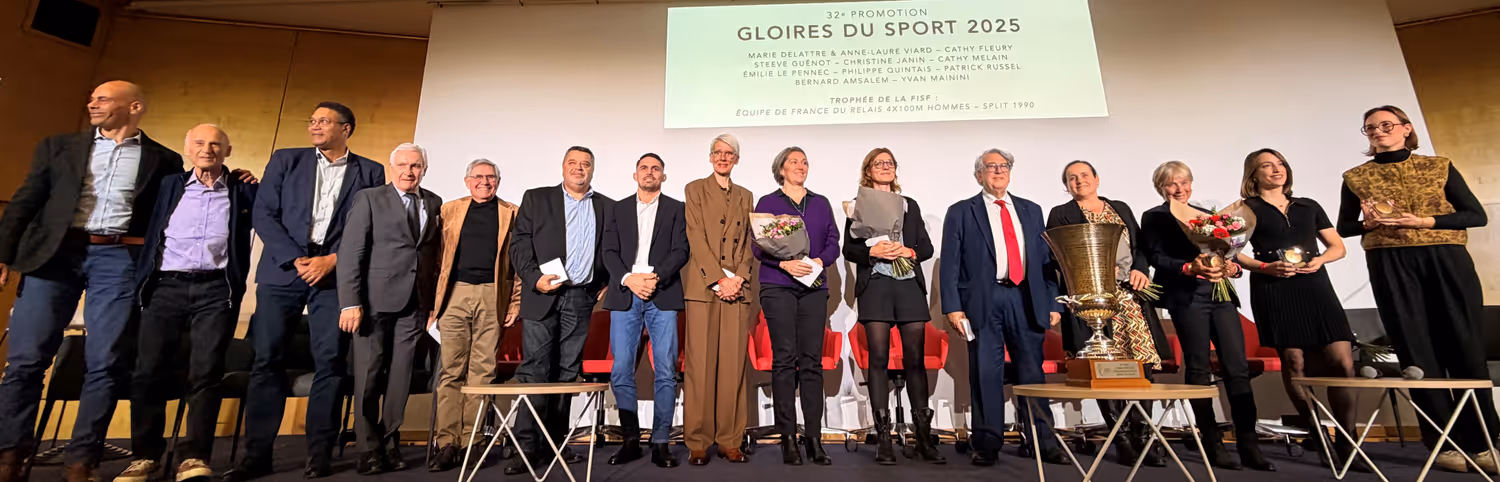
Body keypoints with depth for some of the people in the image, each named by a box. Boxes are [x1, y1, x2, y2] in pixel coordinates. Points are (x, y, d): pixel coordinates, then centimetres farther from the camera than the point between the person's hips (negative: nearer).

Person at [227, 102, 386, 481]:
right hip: (283, 270, 2)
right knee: (266, 360, 2)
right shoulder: (285, 160, 13)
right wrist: (295, 259, -7)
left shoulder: (370, 172, 8)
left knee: (330, 362, -2)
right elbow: (263, 213, 4)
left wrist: (331, 260, -9)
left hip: (335, 274, -2)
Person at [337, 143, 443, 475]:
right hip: (375, 300, -2)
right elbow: (351, 253, -4)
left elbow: (436, 254, 8)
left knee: (400, 377, 8)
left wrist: (434, 302, 2)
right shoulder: (369, 198, 2)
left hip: (415, 304, 3)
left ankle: (390, 444, 20)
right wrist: (351, 302, -10)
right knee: (368, 376, 3)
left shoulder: (434, 204, 10)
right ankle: (369, 449, 16)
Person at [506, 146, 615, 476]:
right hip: (543, 295, -2)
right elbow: (519, 243, 1)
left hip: (582, 298, 2)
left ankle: (556, 441, 16)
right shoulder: (536, 199, 9)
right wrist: (534, 277, -11)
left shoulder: (607, 207, 13)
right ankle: (527, 446, 4)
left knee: (567, 373, 7)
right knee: (535, 371, -3)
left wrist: (608, 284, 3)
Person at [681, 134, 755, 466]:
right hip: (703, 286, -3)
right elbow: (696, 239, -2)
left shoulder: (745, 196, 19)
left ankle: (730, 440, 10)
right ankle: (697, 442, 6)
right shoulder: (695, 190, 9)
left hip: (737, 288, 3)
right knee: (700, 364, -3)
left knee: (734, 364, 2)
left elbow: (747, 243, 11)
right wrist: (719, 279, -12)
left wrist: (738, 279, -6)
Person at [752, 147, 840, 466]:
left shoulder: (821, 203, 18)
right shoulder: (767, 203, 9)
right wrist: (784, 263, -14)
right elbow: (757, 245, 1)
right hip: (778, 287, -2)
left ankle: (814, 438, 5)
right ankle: (788, 438, 3)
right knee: (784, 359, -4)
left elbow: (833, 243, 12)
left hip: (814, 287, 3)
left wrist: (820, 261, -8)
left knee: (812, 361, 0)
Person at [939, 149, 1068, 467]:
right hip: (983, 301, -3)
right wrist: (952, 307, -9)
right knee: (985, 375, 1)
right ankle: (987, 444, 11)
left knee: (1033, 373, 8)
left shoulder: (1031, 211, 17)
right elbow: (950, 264, 0)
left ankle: (1044, 442, 18)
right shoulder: (961, 212, 6)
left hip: (1026, 299, 3)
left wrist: (1052, 303, 8)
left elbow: (1046, 258, 15)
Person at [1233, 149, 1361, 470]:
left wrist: (1320, 259, -2)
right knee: (1294, 362, -3)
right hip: (1272, 291, -4)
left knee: (1343, 362, -6)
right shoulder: (1246, 209, 5)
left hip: (1315, 287, 4)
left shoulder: (1309, 207, 19)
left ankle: (1346, 442, 5)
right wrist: (1265, 267, -15)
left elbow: (1338, 247, 19)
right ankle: (1317, 436, 12)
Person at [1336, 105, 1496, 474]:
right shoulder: (1356, 177, 8)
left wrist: (1424, 221, -11)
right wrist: (1369, 224, -8)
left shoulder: (1439, 167, 9)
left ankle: (1480, 441, 10)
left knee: (1466, 347, 0)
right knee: (1417, 350, -1)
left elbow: (1477, 215, 5)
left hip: (1447, 261, 1)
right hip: (1390, 266, -1)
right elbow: (1344, 228, 13)